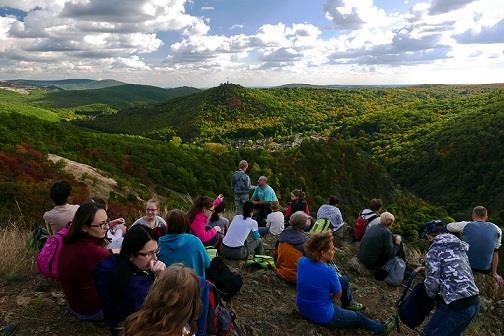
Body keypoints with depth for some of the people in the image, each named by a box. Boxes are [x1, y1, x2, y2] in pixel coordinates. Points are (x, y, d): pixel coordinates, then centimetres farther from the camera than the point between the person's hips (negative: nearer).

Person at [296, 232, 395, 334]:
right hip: (322, 317, -6)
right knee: (358, 317, 24)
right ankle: (382, 328, 50)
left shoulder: (301, 261, -14)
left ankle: (348, 304, 50)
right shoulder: (329, 272, -33)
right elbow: (338, 295, -12)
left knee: (344, 280, 22)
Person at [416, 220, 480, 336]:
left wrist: (432, 295, 8)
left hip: (456, 305, -8)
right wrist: (426, 268, 29)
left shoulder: (435, 250, -9)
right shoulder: (459, 246, 15)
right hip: (475, 303, 8)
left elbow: (432, 282, -12)